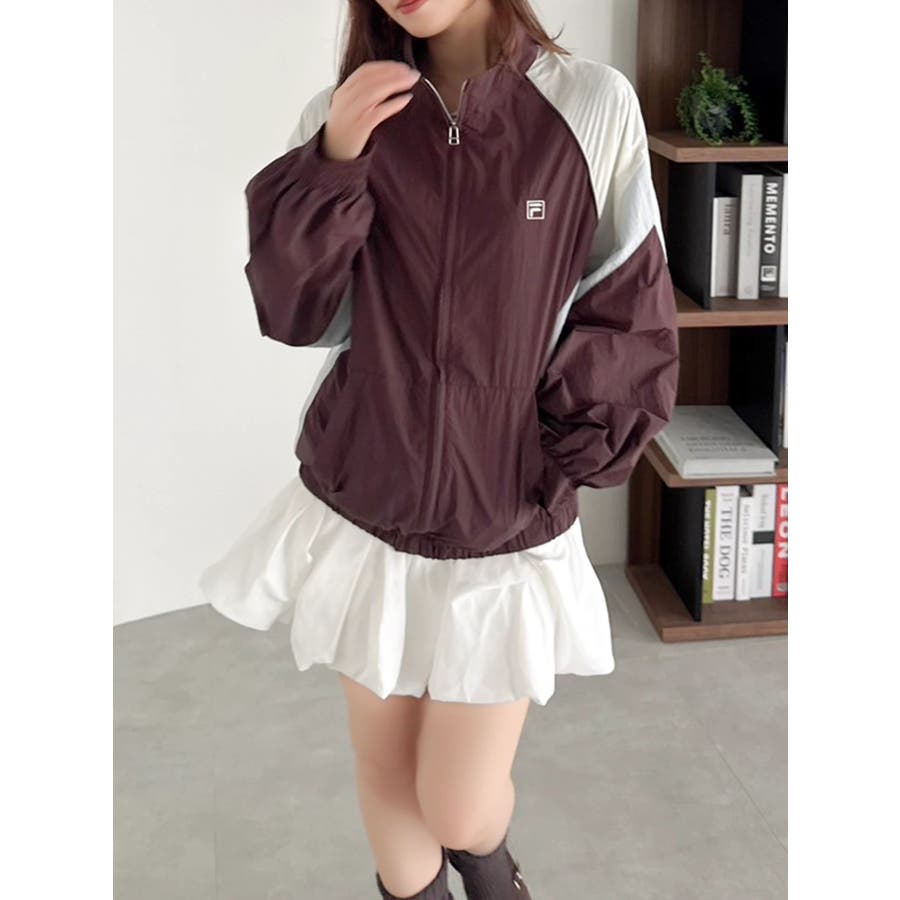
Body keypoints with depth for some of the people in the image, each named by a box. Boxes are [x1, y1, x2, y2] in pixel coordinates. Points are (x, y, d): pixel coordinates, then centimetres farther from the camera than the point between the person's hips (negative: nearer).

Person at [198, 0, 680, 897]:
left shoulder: (594, 108, -10)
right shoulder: (350, 114, -2)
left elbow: (632, 319, -4)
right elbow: (292, 313, -6)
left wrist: (563, 457, -9)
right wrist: (334, 164, -18)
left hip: (505, 530, -2)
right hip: (362, 511, 2)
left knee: (459, 809, 5)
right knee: (383, 763, 16)